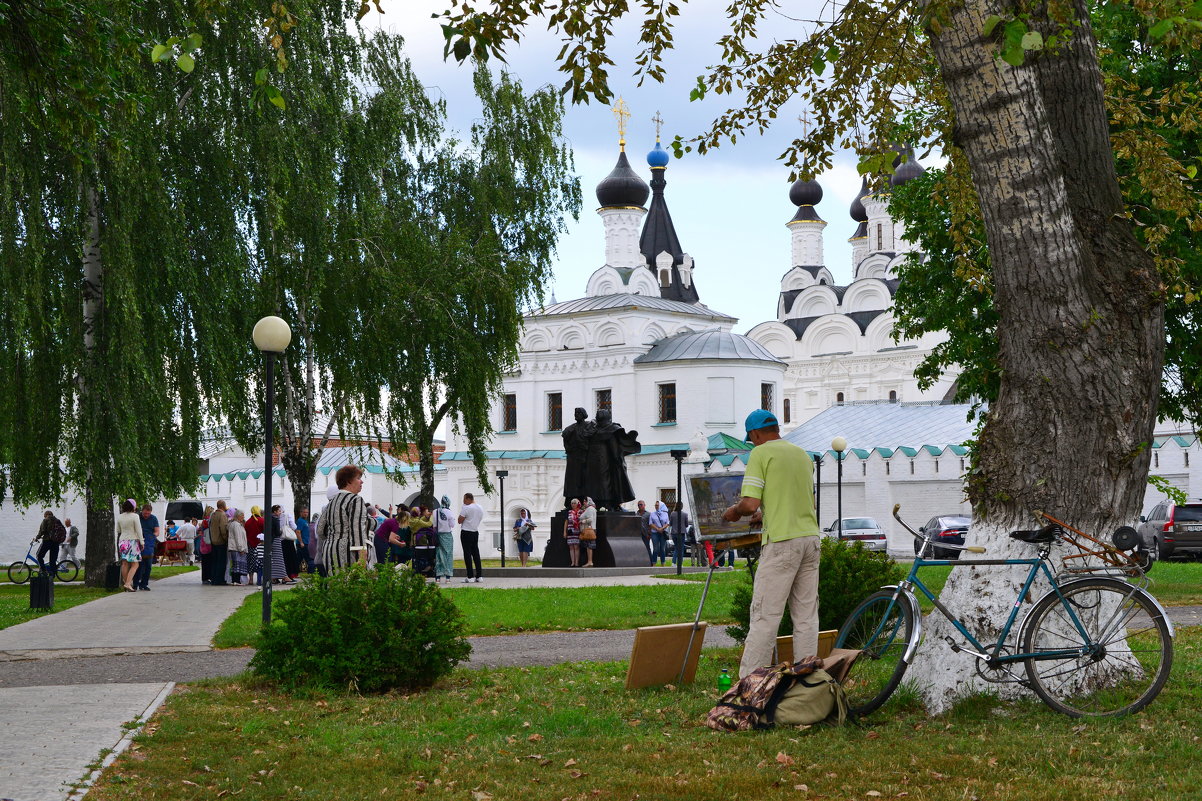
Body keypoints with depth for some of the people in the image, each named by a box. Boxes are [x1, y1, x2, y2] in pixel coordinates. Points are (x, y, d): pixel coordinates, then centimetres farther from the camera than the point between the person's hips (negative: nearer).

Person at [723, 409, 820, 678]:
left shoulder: (761, 454, -6)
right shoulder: (803, 454, 16)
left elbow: (750, 504, -13)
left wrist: (734, 511, 7)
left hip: (782, 542, -7)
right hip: (810, 537, 7)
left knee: (765, 615, -5)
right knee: (806, 614, 9)